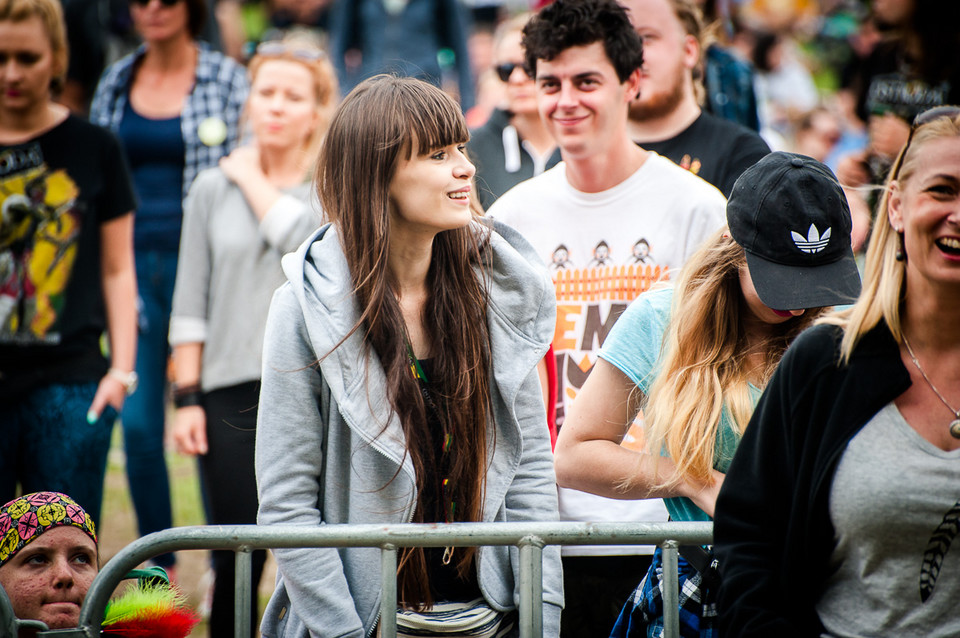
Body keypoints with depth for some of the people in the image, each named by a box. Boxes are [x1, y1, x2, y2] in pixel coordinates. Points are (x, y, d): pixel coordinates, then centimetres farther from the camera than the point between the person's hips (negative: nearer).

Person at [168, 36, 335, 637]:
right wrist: (186, 397, 3)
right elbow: (191, 303, 10)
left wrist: (253, 179, -3)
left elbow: (309, 244, -17)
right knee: (237, 558, -2)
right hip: (232, 390, 1)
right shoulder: (213, 188, 10)